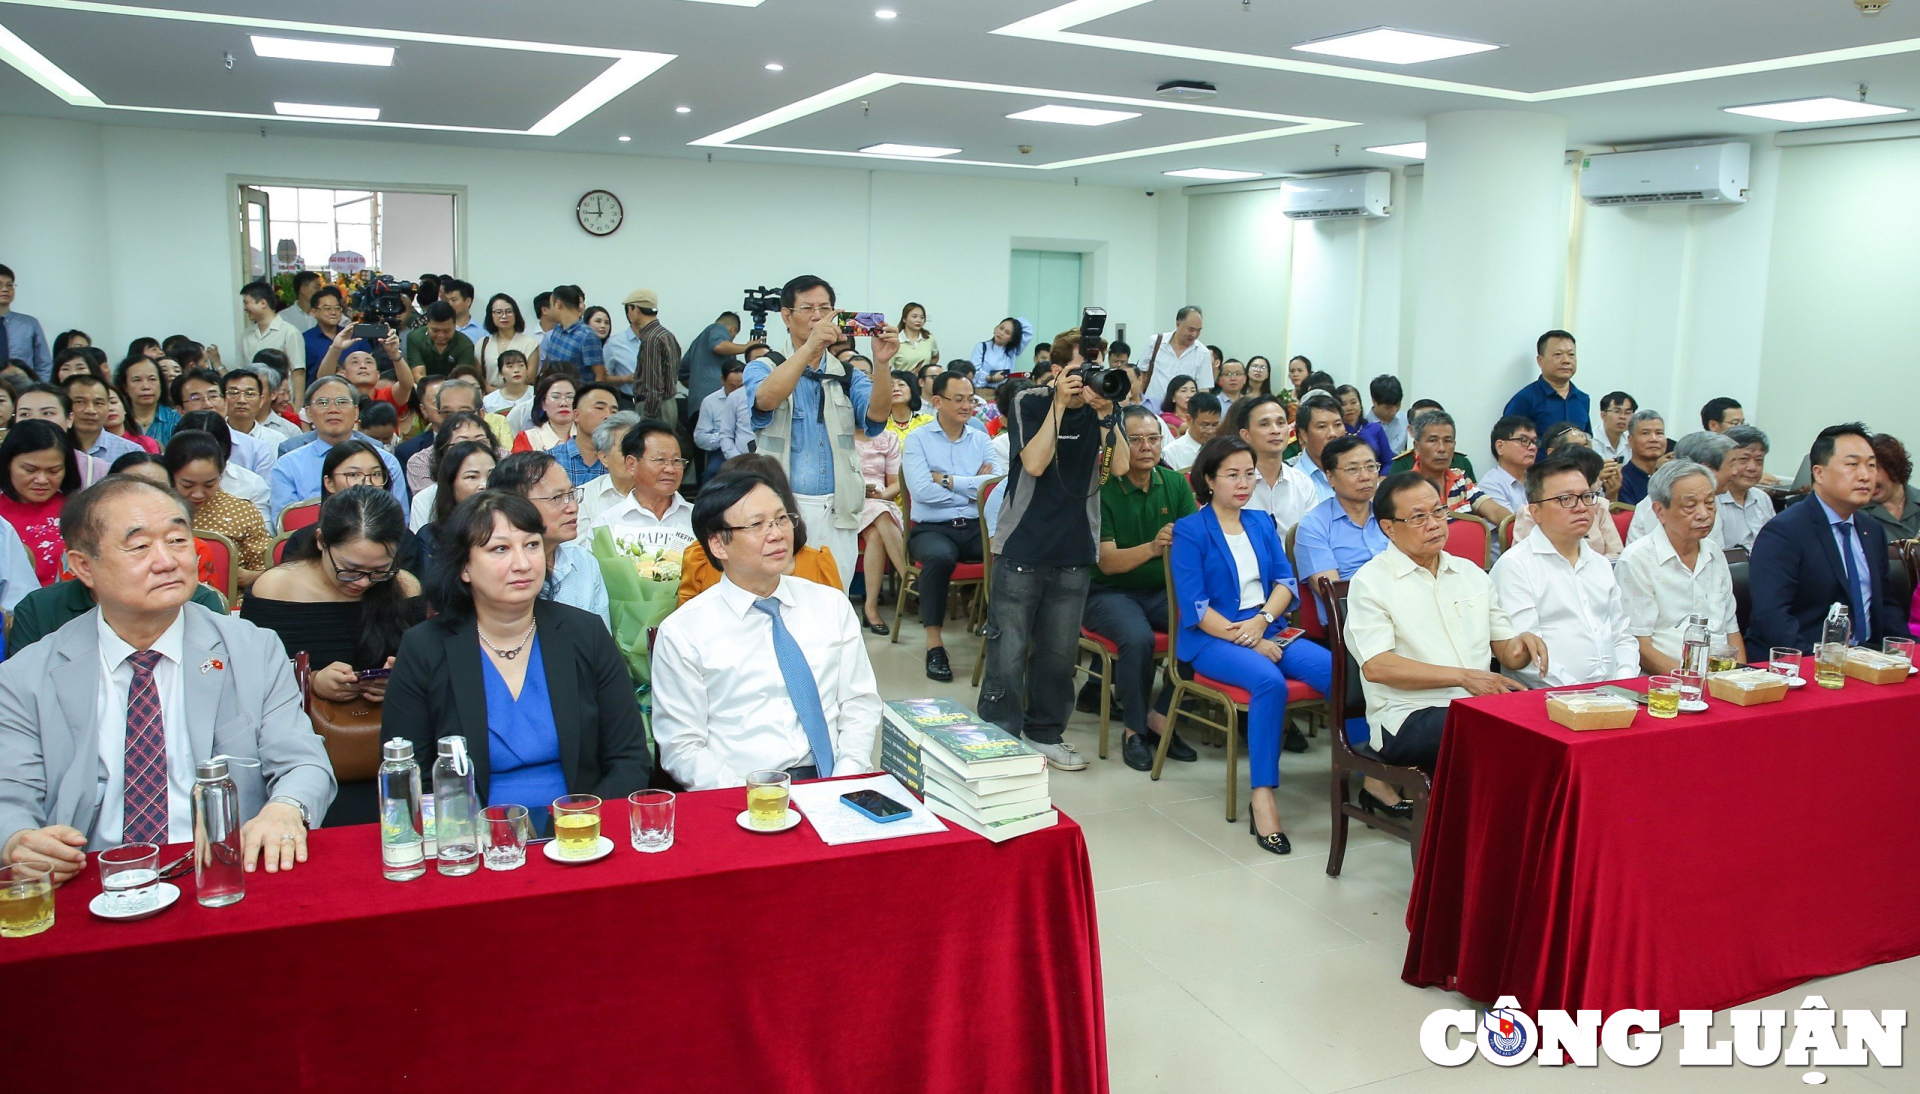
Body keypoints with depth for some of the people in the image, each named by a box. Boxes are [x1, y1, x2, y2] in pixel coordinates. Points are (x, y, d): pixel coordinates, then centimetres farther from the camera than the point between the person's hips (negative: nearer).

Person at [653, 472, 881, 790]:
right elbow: (682, 748, 0)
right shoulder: (681, 633, 1)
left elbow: (860, 703, 11)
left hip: (831, 788, 3)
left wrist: (844, 785, -6)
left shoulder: (832, 605, 11)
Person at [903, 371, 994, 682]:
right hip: (932, 528, -3)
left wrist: (948, 480, -7)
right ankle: (934, 643, -25)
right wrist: (972, 488, -2)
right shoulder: (918, 439, 5)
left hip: (977, 527, 3)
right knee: (939, 556, -37)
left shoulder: (982, 441, 14)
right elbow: (922, 490, -11)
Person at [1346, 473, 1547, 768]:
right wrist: (1464, 677, -16)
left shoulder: (1471, 574, 20)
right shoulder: (1370, 582, 0)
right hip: (1408, 717, -6)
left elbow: (1506, 652, 22)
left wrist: (1523, 641, -4)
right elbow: (1376, 666, -12)